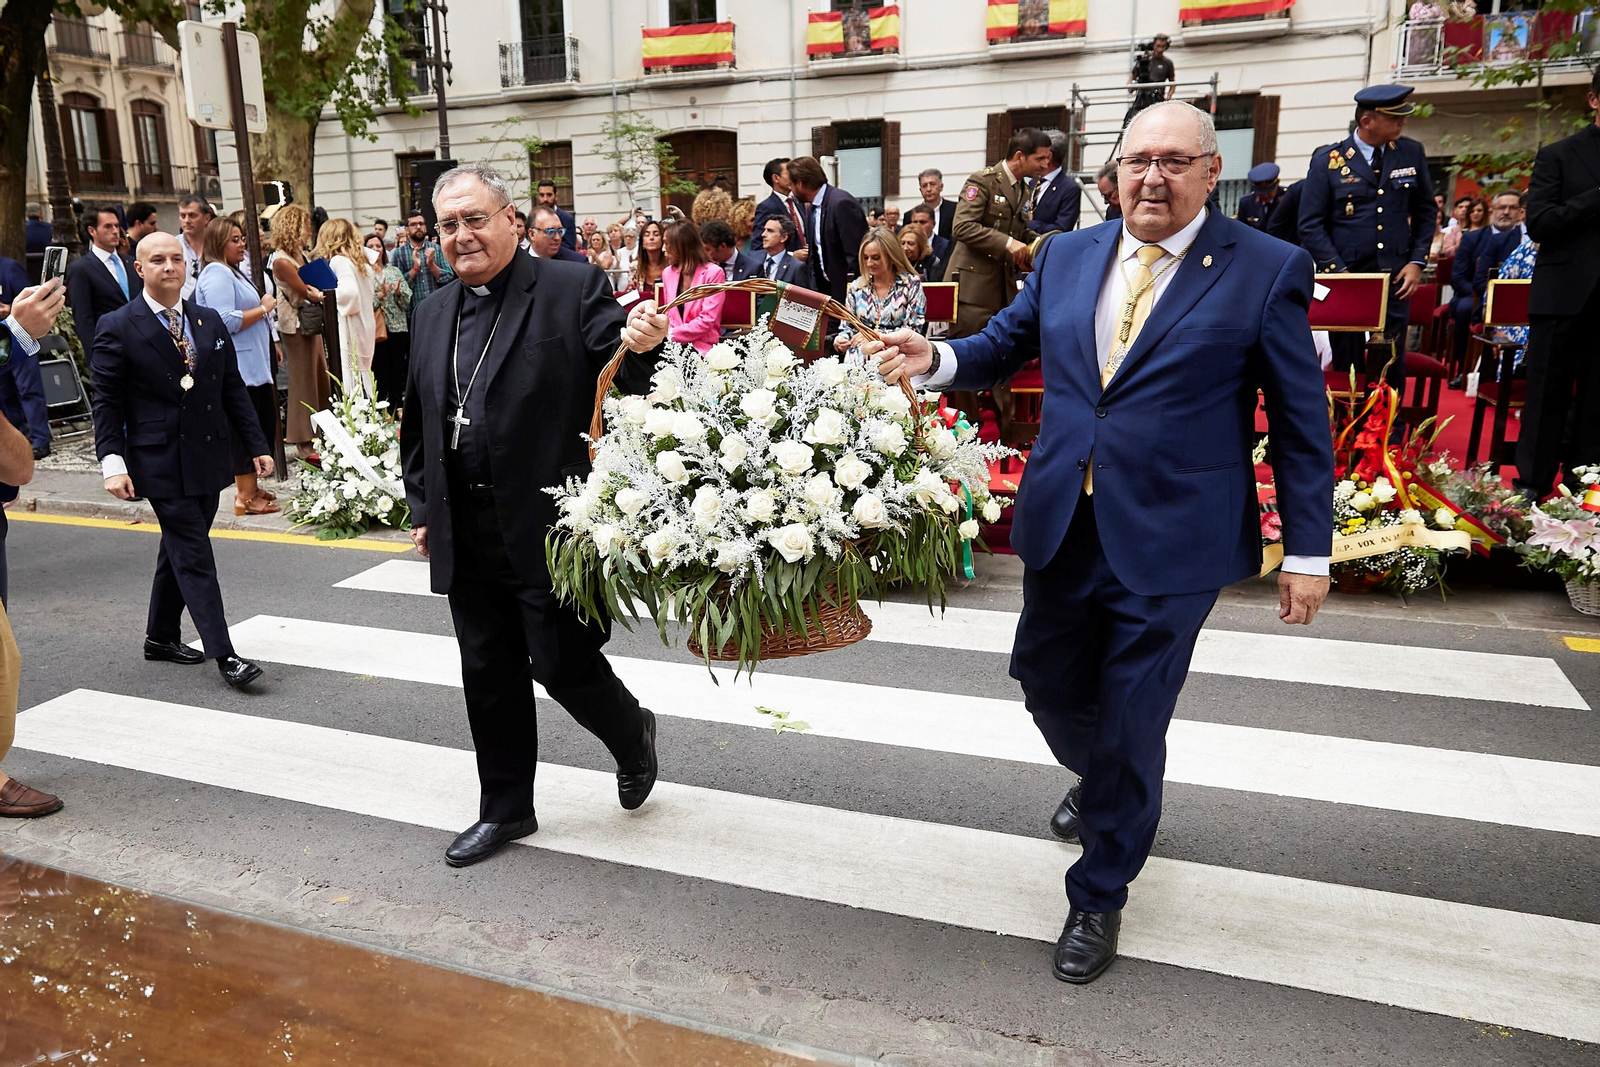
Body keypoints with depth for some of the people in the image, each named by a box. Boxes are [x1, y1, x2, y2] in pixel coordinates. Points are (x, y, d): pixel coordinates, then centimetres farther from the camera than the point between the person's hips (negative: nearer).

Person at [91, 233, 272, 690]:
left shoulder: (210, 322, 10)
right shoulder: (119, 329, -5)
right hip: (161, 460, -6)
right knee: (194, 557, -7)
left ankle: (161, 637, 32)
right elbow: (107, 402, -6)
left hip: (209, 456, 6)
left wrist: (257, 445, 7)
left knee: (180, 550, 17)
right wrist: (113, 462, -15)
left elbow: (233, 390, 12)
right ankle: (223, 654, -5)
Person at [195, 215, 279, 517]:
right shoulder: (217, 274, -13)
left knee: (260, 428, 14)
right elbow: (227, 322, -23)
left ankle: (250, 487, 24)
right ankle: (245, 497, 0)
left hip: (253, 365, 10)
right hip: (237, 368, -10)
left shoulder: (232, 272, 19)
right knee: (246, 431, -6)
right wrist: (263, 308, -14)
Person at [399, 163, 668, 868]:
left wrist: (643, 348, -39)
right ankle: (505, 809, 33)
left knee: (563, 665, 1)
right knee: (489, 677, 15)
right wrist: (422, 510, 16)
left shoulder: (573, 288, -7)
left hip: (549, 527, -6)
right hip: (464, 538, 6)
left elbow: (628, 378, -17)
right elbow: (418, 421, 19)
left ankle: (632, 736, 34)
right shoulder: (435, 312, 12)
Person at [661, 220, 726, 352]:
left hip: (700, 346, -5)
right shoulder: (668, 273, 13)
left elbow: (707, 320, -13)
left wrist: (672, 334, -14)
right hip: (673, 343, 5)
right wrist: (667, 333, -6)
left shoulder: (714, 273, -6)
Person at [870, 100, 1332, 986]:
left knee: (1131, 723, 6)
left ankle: (1099, 897, 29)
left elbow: (1301, 425, -4)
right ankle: (1102, 783, 53)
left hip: (1171, 540, -4)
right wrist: (934, 359, -11)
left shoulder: (1267, 271, -6)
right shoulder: (1065, 257, 6)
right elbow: (1002, 348, 11)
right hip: (1063, 525, 5)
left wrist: (1307, 551, -5)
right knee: (1046, 683, 18)